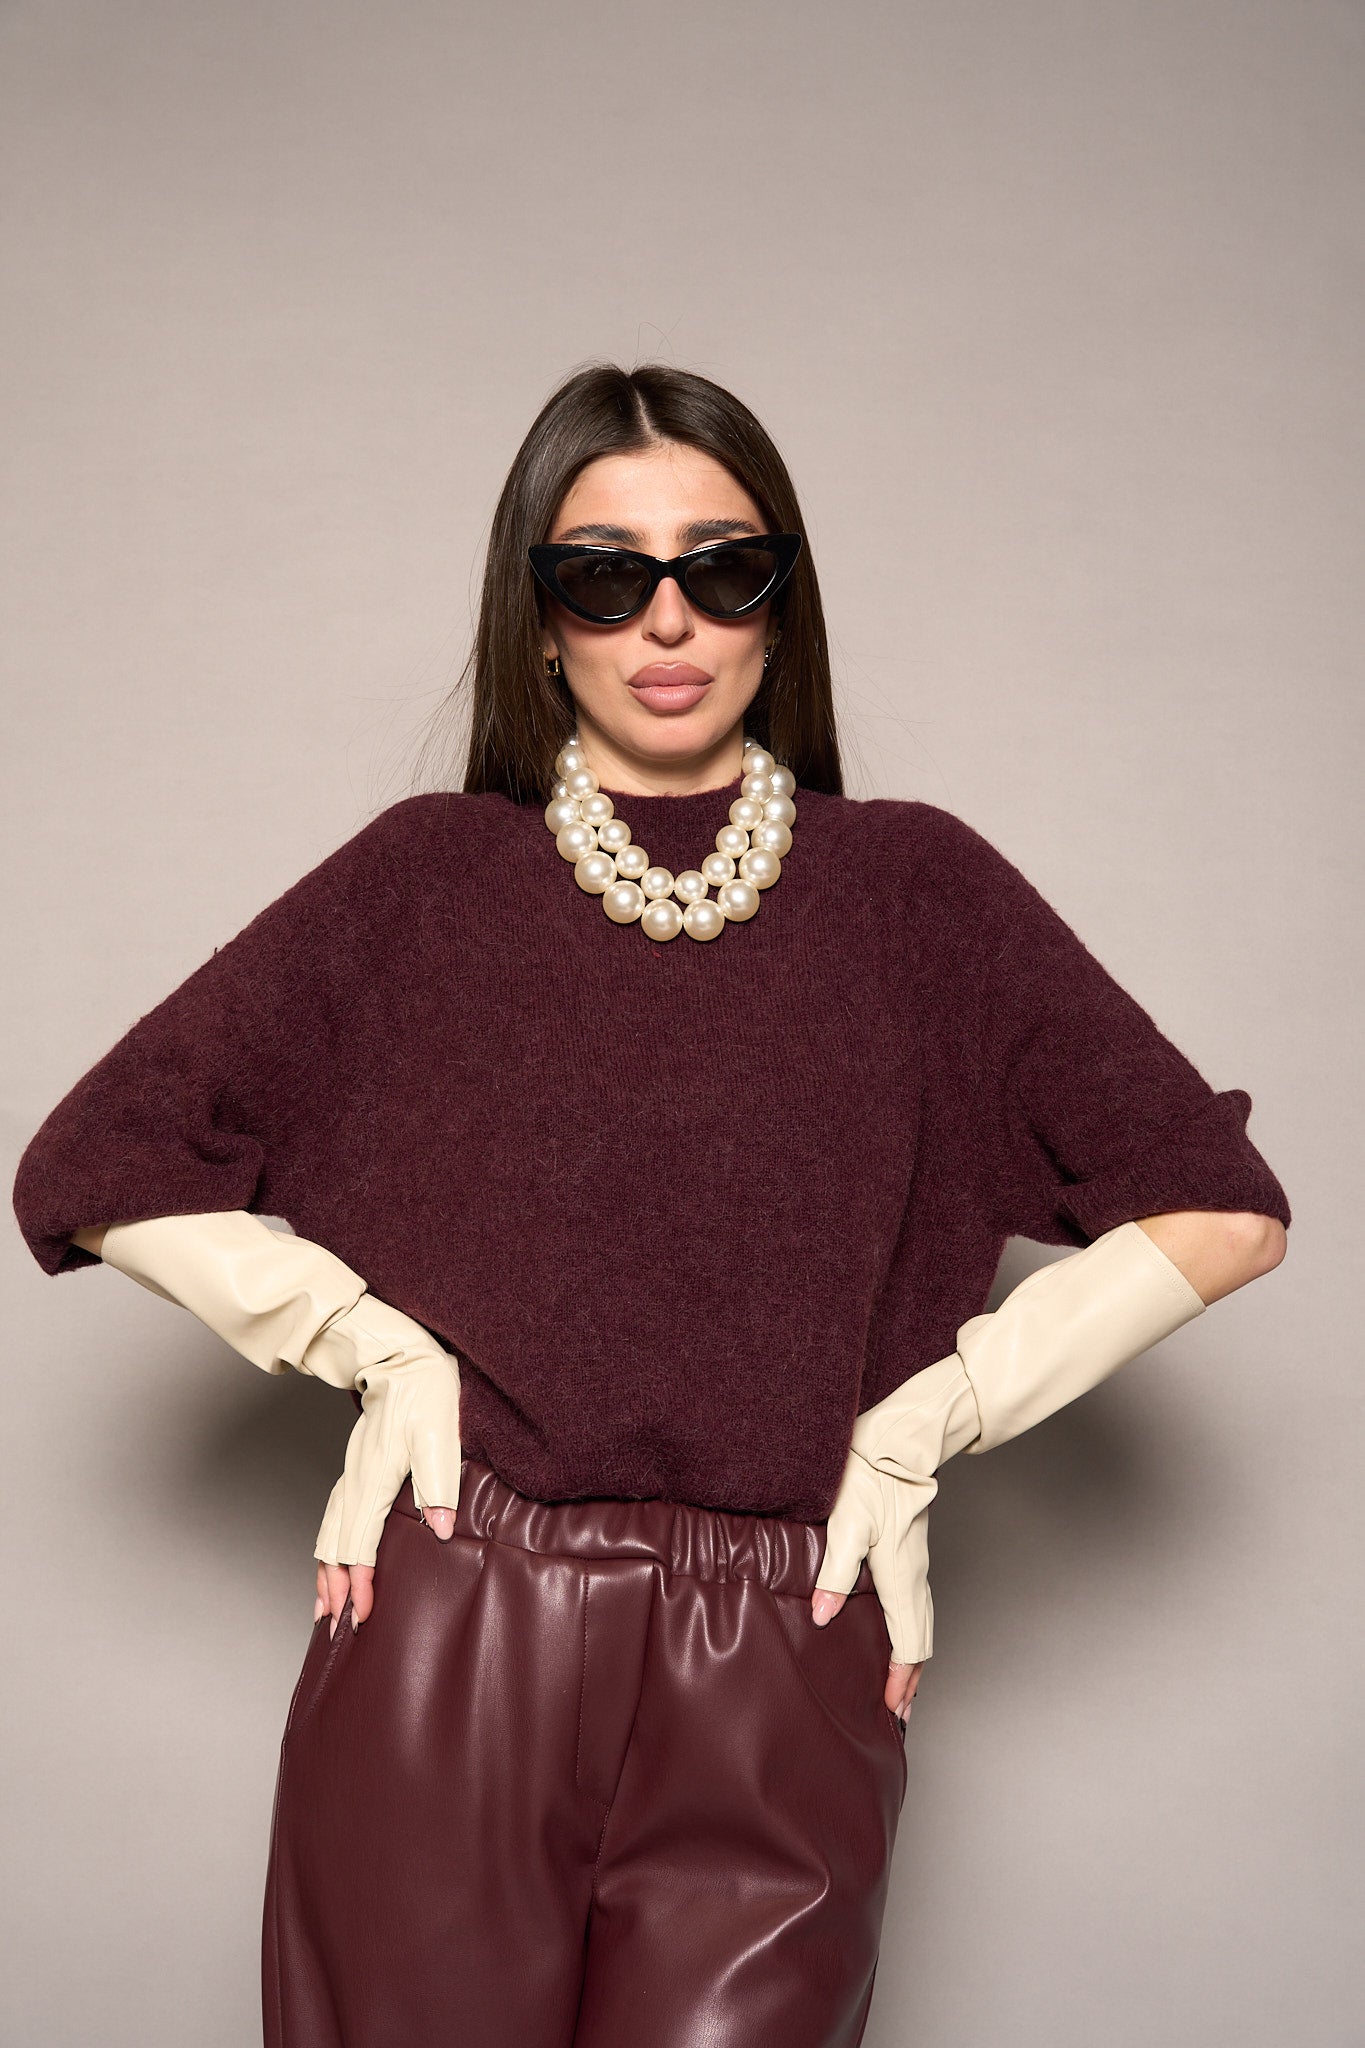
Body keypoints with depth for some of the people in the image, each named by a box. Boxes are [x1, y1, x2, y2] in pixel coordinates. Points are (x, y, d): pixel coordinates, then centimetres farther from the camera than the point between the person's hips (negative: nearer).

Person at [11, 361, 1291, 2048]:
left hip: (779, 1690, 0)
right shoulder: (424, 881, 5)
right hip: (439, 1663, 0)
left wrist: (919, 1426, -1)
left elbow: (1222, 1212, 4)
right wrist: (373, 1344, -3)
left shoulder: (915, 889, 5)